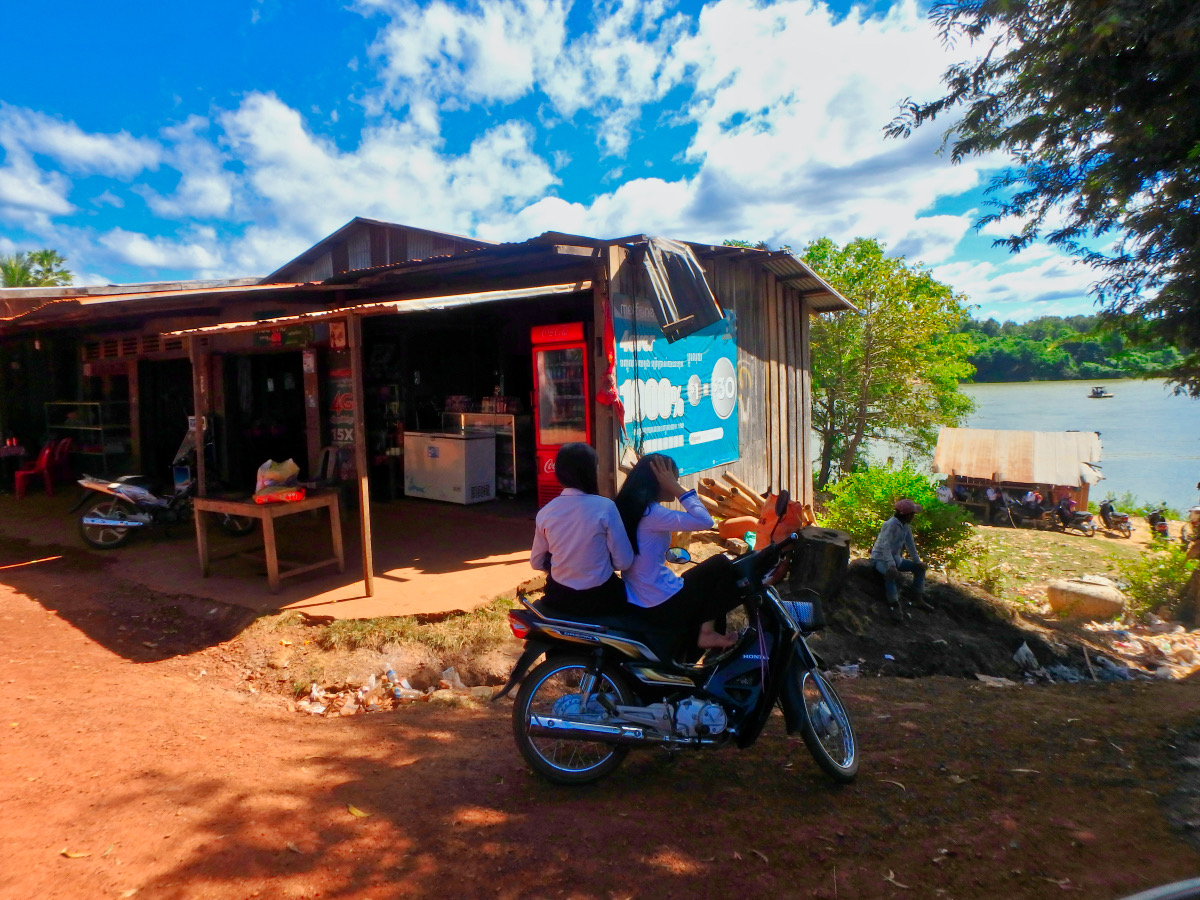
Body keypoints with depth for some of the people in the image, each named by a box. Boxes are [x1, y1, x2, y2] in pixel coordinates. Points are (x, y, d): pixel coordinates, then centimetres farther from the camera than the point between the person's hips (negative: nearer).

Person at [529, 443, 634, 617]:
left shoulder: (545, 512, -7)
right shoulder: (605, 506, -18)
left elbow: (536, 562, 4)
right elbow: (624, 562, -14)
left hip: (558, 598, 4)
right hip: (599, 600, -3)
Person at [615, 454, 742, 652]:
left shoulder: (628, 508, 5)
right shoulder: (651, 513, -22)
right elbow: (705, 521, -28)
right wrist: (676, 487, -19)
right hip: (665, 607, -9)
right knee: (721, 565, 3)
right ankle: (707, 632, 5)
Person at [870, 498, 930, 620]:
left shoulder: (906, 526, 3)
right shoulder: (891, 524, -24)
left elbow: (910, 545, 11)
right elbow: (885, 545, -33)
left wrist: (917, 561, 4)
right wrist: (891, 564, -41)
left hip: (895, 557, 9)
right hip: (880, 558, -9)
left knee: (919, 568, 8)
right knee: (892, 573, -38)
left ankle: (919, 599, 10)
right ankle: (895, 605, -36)